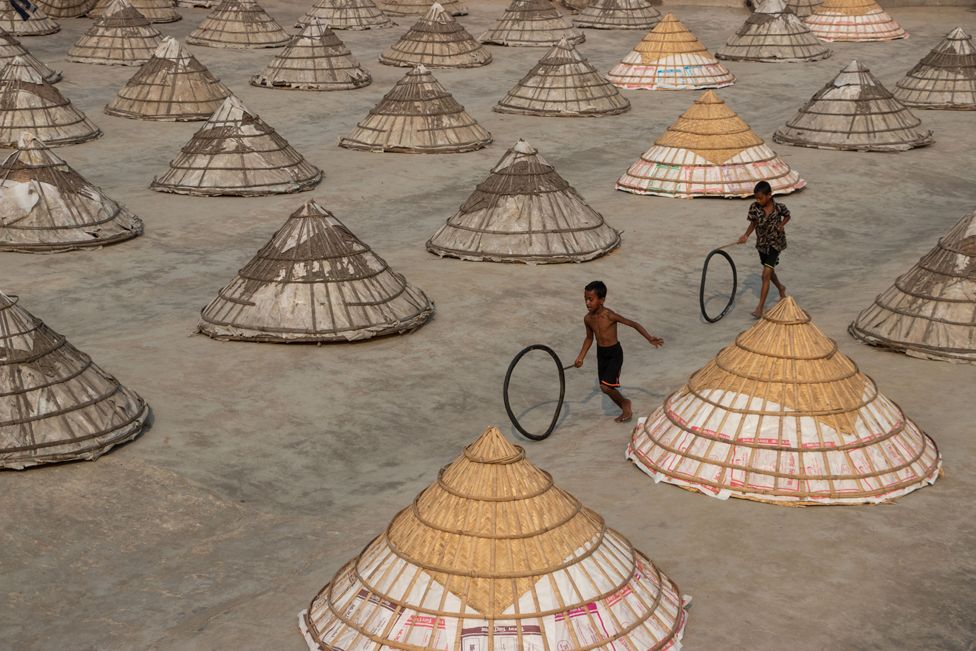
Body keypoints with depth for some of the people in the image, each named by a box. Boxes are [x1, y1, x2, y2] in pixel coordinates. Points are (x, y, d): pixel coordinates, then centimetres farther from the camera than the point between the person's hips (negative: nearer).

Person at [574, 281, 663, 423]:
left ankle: (625, 402, 13)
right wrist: (581, 357, 9)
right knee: (607, 387, 11)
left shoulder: (609, 315, -24)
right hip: (601, 353, 6)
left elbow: (633, 324, -22)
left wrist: (650, 338, -30)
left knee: (605, 387, -15)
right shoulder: (588, 319, -5)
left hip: (614, 354, -6)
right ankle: (626, 410, 31)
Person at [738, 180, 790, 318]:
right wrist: (746, 235, -16)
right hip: (762, 243, 5)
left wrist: (782, 224, -15)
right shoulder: (754, 207, -13)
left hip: (775, 242, -5)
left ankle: (760, 307, -13)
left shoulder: (779, 207, -18)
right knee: (769, 271, 23)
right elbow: (753, 223, -1)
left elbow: (787, 216, 3)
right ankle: (781, 288, 55)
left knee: (766, 275, -14)